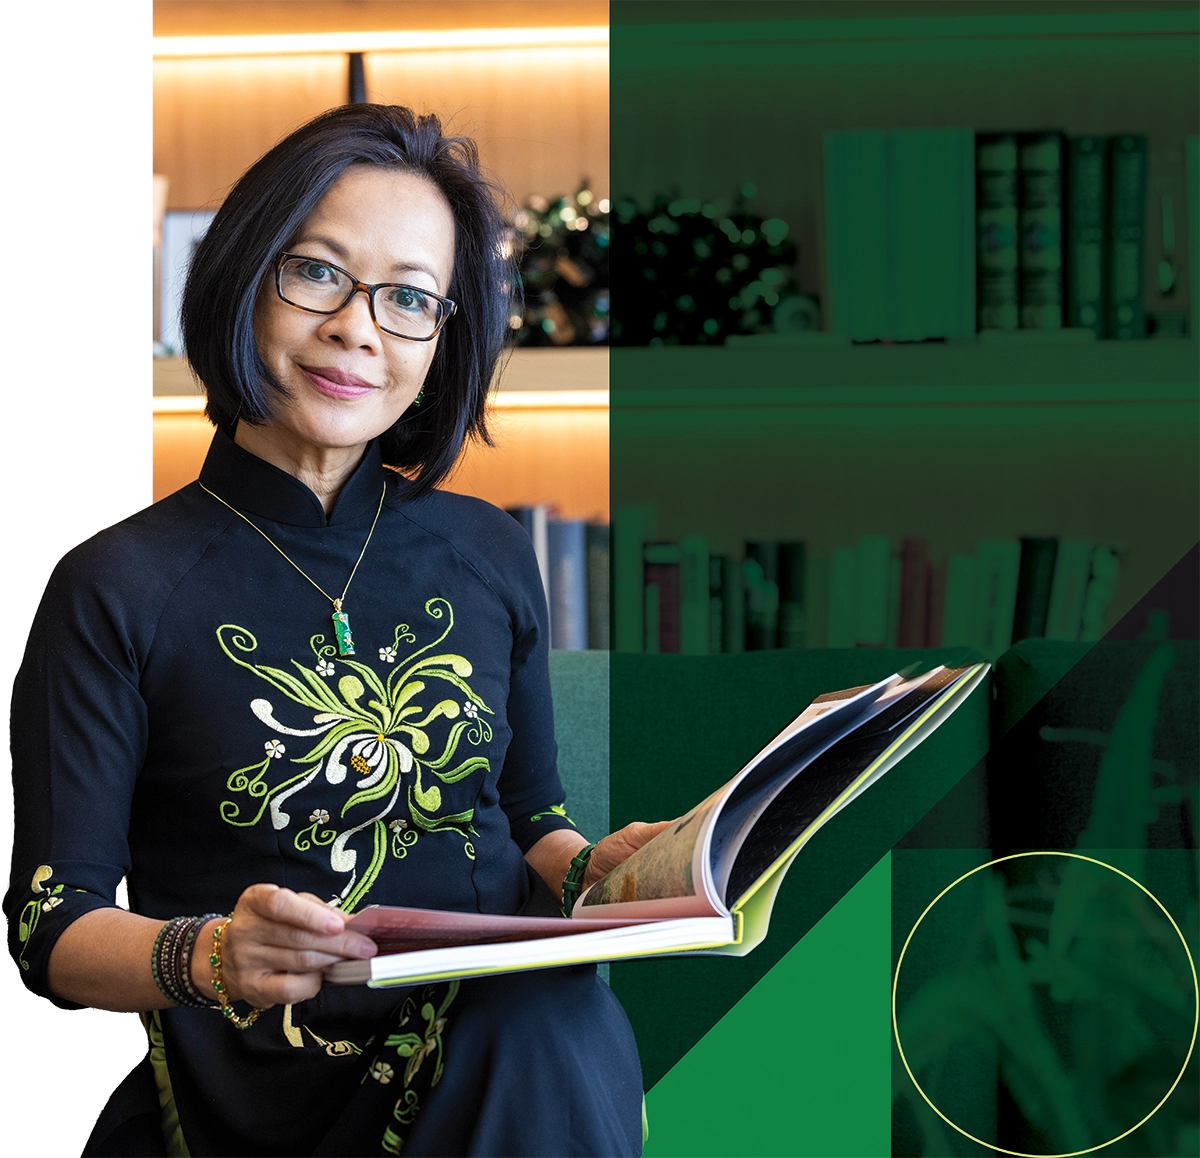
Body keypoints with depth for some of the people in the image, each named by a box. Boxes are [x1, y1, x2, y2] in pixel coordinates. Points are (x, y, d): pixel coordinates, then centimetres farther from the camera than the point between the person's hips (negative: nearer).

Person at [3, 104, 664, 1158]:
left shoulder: (491, 557, 12)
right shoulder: (122, 587, -1)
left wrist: (591, 871, -2)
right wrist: (207, 956, -23)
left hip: (514, 1041, 4)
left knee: (560, 1032, -33)